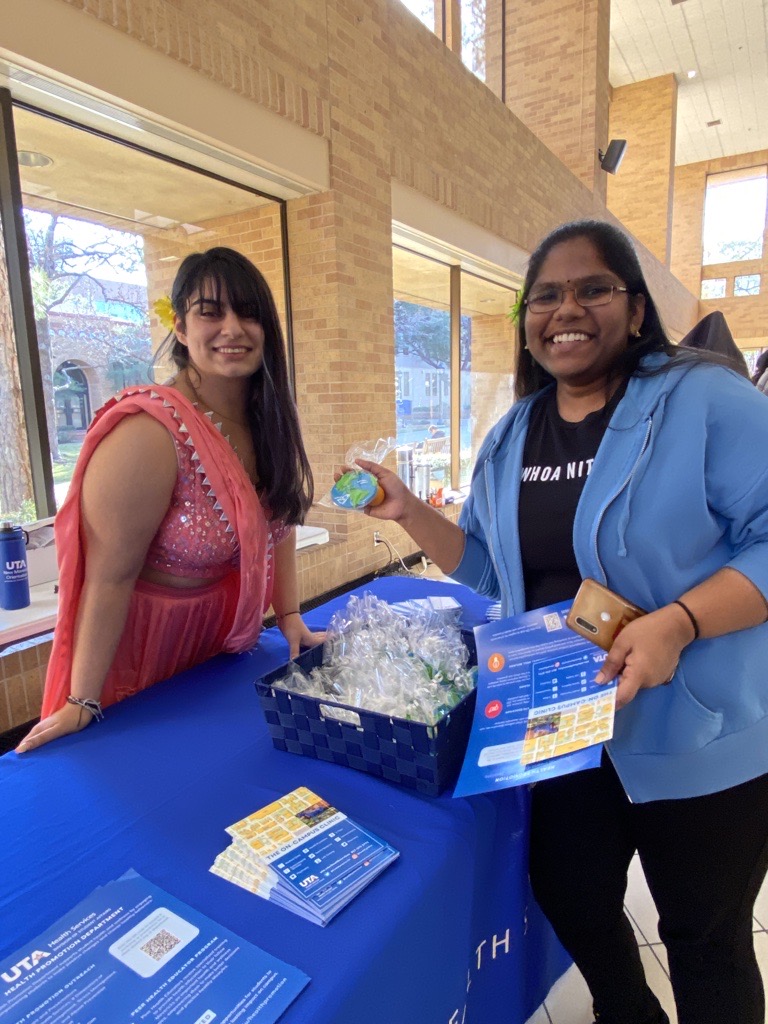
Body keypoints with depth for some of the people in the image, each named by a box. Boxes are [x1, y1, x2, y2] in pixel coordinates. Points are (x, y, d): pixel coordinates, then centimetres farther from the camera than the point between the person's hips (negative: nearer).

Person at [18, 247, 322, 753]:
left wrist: (291, 618, -1)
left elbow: (280, 524, 3)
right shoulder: (149, 434, -27)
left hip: (227, 649, 7)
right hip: (147, 654, -6)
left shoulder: (268, 422, -4)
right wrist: (82, 704, -20)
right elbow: (110, 578, -25)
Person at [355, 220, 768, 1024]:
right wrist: (408, 511, -3)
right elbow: (490, 570, 9)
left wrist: (678, 622, -30)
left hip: (699, 740, -5)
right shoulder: (510, 439, 4)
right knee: (570, 897, 24)